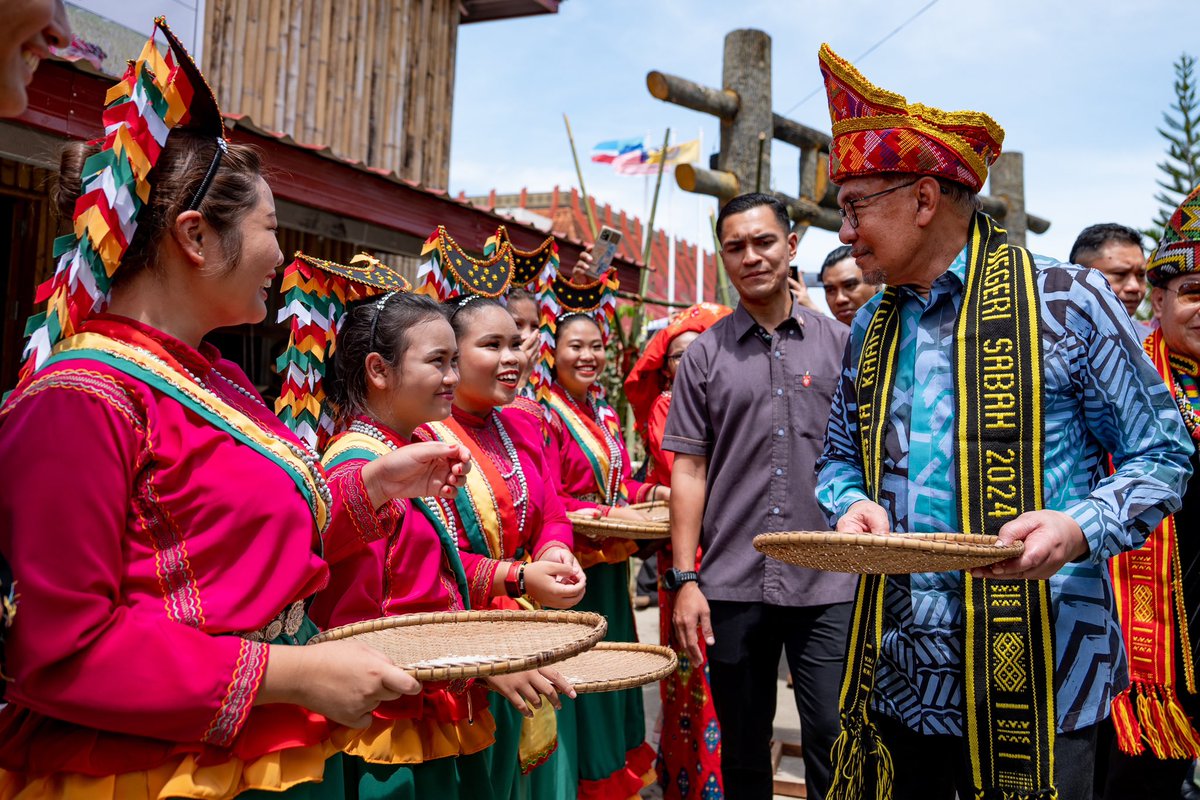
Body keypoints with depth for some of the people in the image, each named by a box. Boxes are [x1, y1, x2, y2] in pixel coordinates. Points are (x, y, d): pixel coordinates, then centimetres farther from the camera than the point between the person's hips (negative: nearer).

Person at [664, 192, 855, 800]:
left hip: (829, 585, 0)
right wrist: (684, 579, -3)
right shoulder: (705, 355, 4)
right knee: (743, 748, 12)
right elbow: (689, 469, 3)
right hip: (731, 585, 1)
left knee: (834, 740, 1)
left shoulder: (839, 343, 5)